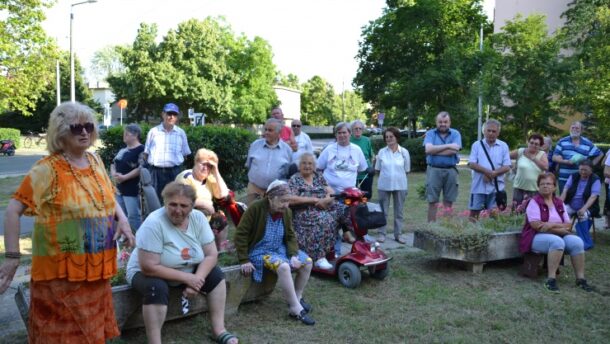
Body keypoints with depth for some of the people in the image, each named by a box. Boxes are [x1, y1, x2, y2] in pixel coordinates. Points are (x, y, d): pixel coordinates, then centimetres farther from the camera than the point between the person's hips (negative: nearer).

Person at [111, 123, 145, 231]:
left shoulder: (141, 150, -10)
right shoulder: (123, 150, 16)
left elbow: (141, 169, -19)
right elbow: (113, 164, 21)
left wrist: (124, 177, -18)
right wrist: (114, 174, -1)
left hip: (132, 189, -9)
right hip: (119, 188, 9)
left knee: (133, 216, -7)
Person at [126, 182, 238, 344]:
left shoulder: (198, 218, -14)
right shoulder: (153, 223, -29)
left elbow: (211, 255, -12)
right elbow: (149, 267, -31)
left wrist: (197, 279, -28)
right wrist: (187, 278, -29)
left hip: (187, 271, 6)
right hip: (146, 273, -5)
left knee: (216, 275, -9)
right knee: (157, 288, -35)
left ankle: (219, 330, -1)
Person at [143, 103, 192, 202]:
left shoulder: (181, 133, 7)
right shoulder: (153, 131, 5)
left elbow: (185, 154, 12)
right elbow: (146, 153, 9)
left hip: (174, 171, 1)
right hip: (156, 171, 0)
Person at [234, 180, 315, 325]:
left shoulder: (286, 212, -1)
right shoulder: (255, 208, -20)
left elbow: (290, 236, 7)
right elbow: (241, 234, -17)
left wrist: (293, 255, -10)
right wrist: (244, 260, -19)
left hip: (280, 249, 7)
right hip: (259, 251, -7)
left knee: (307, 262, -7)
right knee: (283, 266, -33)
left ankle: (297, 297, 13)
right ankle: (296, 309, -21)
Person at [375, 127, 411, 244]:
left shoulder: (404, 152, -2)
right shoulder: (381, 152, -1)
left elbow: (406, 170, 5)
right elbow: (378, 169, 5)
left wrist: (397, 176, 1)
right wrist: (387, 175, 0)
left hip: (400, 185, 0)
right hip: (384, 185, 0)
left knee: (399, 211, 9)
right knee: (383, 211, 6)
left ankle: (398, 234, 19)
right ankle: (382, 233, 15)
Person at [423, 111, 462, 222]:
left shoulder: (455, 134, 5)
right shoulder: (430, 134, 5)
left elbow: (454, 150, -12)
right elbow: (428, 149, -13)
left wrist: (435, 150, -8)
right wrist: (448, 146, -12)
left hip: (450, 171, 1)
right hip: (434, 170, -1)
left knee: (448, 202, 7)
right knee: (432, 202, 1)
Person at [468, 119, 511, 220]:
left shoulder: (503, 146, 7)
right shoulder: (477, 145, 6)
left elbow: (507, 167, 0)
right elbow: (472, 164, -3)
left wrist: (493, 174, -15)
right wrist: (487, 171, -16)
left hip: (496, 187, 0)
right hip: (478, 186, 0)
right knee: (474, 212, 2)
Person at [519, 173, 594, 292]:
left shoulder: (559, 203, 12)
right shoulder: (534, 202, -5)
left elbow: (568, 225, 5)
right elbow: (537, 226, -16)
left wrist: (552, 225, -15)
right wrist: (560, 228, -13)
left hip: (559, 236, 5)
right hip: (537, 237, -5)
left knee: (577, 241, -21)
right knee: (557, 242, -34)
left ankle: (580, 278, -15)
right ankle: (551, 279, -31)